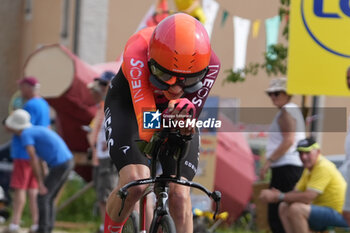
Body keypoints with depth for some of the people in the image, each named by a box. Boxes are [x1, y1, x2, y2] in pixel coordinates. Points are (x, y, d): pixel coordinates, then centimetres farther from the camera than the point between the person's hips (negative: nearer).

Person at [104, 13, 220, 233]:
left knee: (179, 194, -14)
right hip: (131, 104, -2)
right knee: (134, 182, -25)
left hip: (171, 109, 2)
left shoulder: (210, 63, -34)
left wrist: (185, 110, -54)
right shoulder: (138, 53, -42)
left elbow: (187, 127, -30)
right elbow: (146, 129, -47)